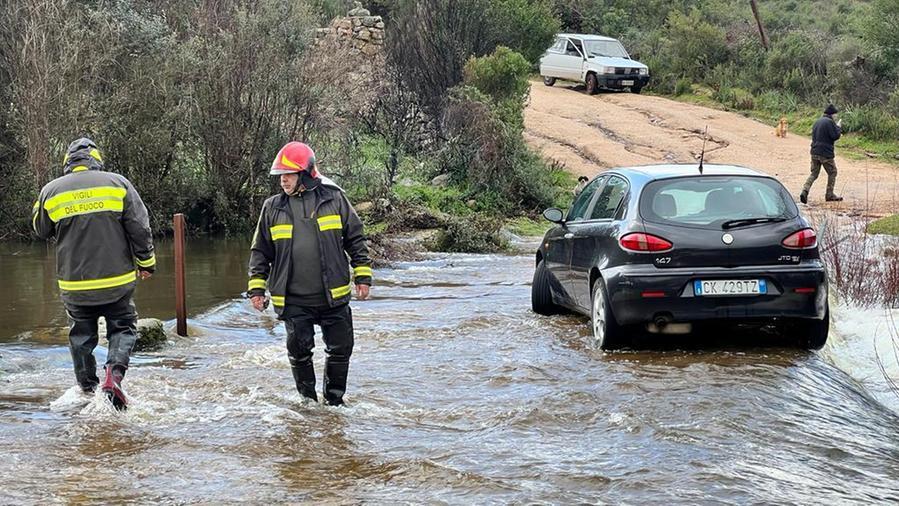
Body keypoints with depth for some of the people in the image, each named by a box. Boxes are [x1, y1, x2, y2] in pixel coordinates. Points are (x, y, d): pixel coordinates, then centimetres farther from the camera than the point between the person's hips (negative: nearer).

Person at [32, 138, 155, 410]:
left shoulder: (52, 191, 0)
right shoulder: (118, 184, -3)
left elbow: (41, 229, 15)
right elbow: (140, 227, -4)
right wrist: (146, 262, 7)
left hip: (74, 284, 1)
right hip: (117, 279, -1)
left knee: (81, 335, 17)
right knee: (122, 328, 11)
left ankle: (88, 389, 21)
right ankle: (114, 374, -12)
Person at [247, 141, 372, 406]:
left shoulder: (333, 198, 0)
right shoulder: (272, 208, 4)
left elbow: (355, 239, 7)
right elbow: (261, 251, 11)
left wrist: (363, 276, 3)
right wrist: (256, 288, 5)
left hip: (333, 295, 0)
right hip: (293, 300, 0)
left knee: (340, 349, 5)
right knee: (300, 349, -3)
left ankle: (334, 399, 23)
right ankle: (308, 399, 17)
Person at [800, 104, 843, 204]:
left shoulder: (817, 122, 14)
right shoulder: (829, 122, -13)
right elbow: (835, 136, -15)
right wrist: (838, 127, 4)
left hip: (815, 152, 7)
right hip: (826, 153, -7)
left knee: (814, 173, 9)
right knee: (832, 173, 11)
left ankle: (805, 191, -11)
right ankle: (829, 195, 14)